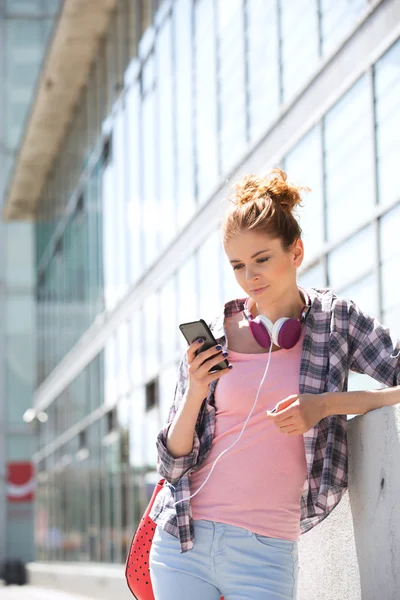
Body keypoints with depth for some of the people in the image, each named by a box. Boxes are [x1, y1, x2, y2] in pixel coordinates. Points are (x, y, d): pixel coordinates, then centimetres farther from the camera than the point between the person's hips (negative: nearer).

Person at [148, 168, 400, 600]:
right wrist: (194, 393, -11)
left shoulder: (336, 320, 3)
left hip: (267, 553, -1)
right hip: (182, 547, 1)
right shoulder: (211, 339, 4)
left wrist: (326, 404, -14)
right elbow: (172, 464, 5)